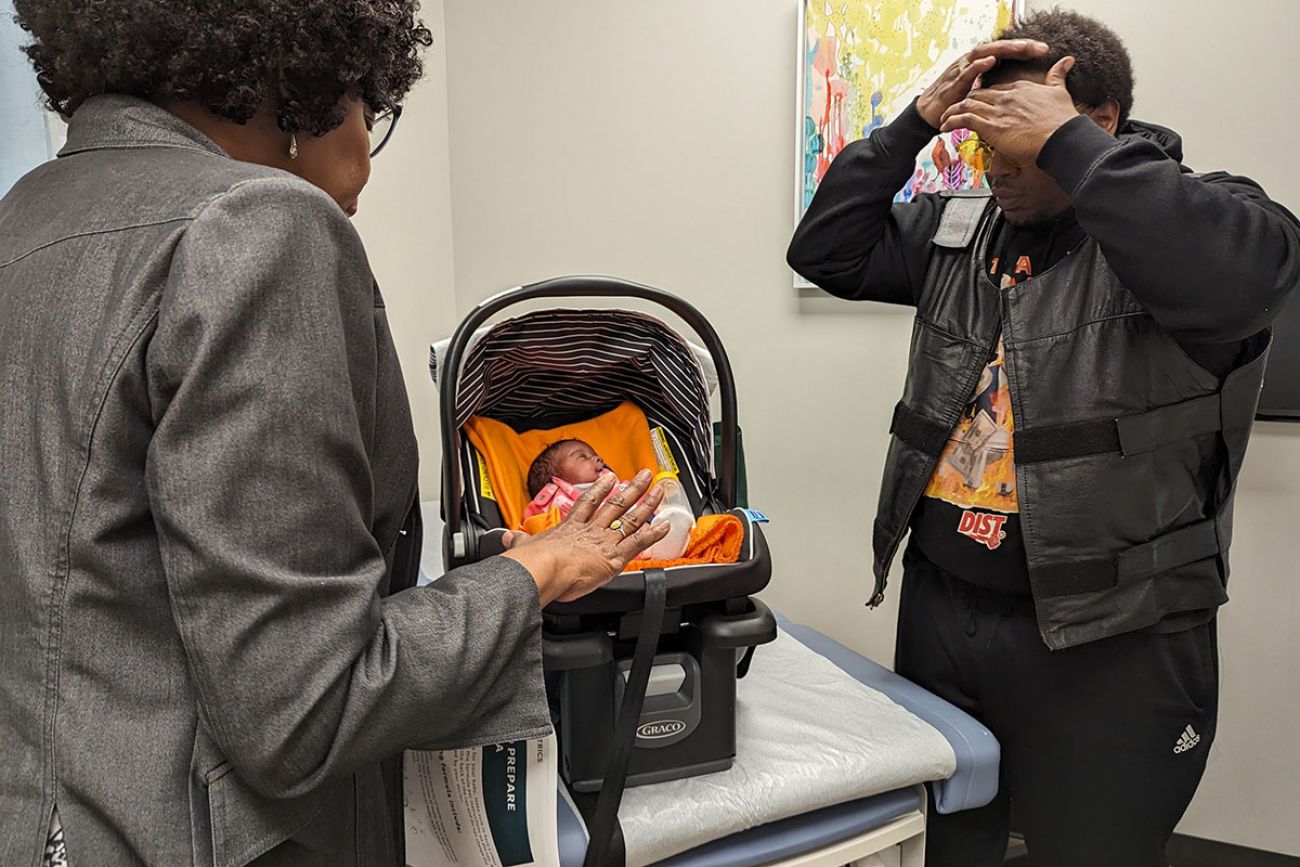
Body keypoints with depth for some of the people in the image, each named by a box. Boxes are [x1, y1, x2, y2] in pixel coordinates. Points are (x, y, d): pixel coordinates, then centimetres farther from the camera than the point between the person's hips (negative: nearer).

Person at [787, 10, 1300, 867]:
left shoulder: (1191, 215, -7)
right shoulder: (960, 230, 9)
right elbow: (826, 250, 7)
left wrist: (1066, 144, -23)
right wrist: (917, 123, -2)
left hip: (1107, 639, -5)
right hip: (939, 606, 5)